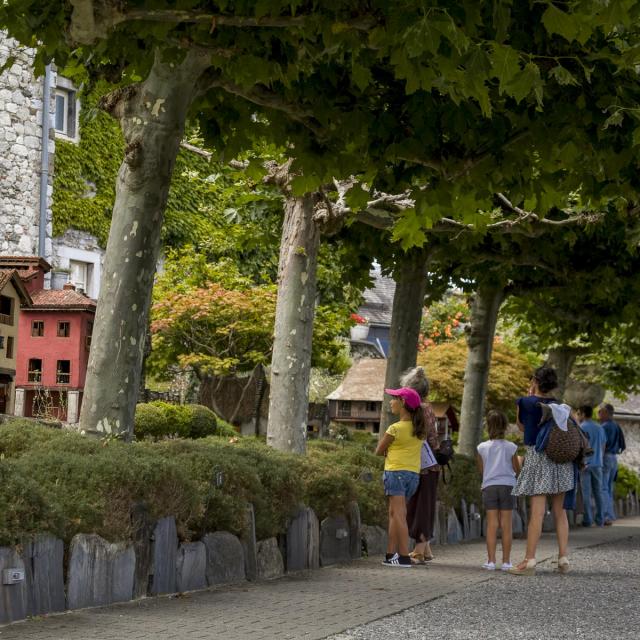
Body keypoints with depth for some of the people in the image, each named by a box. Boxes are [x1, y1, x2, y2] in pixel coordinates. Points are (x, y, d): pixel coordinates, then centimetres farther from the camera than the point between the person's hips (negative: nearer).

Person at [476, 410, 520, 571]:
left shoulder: (482, 447, 0)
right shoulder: (511, 447, -3)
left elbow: (481, 469, 10)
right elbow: (517, 470, 6)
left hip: (489, 486, 1)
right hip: (507, 485, -1)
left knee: (491, 524, 2)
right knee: (506, 525, 3)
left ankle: (491, 561, -2)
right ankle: (506, 561, 3)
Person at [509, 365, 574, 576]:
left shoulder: (526, 402, -2)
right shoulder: (558, 404, 8)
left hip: (537, 456, -4)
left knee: (537, 511, -8)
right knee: (559, 511, 10)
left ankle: (529, 560, -9)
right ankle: (563, 558, 8)